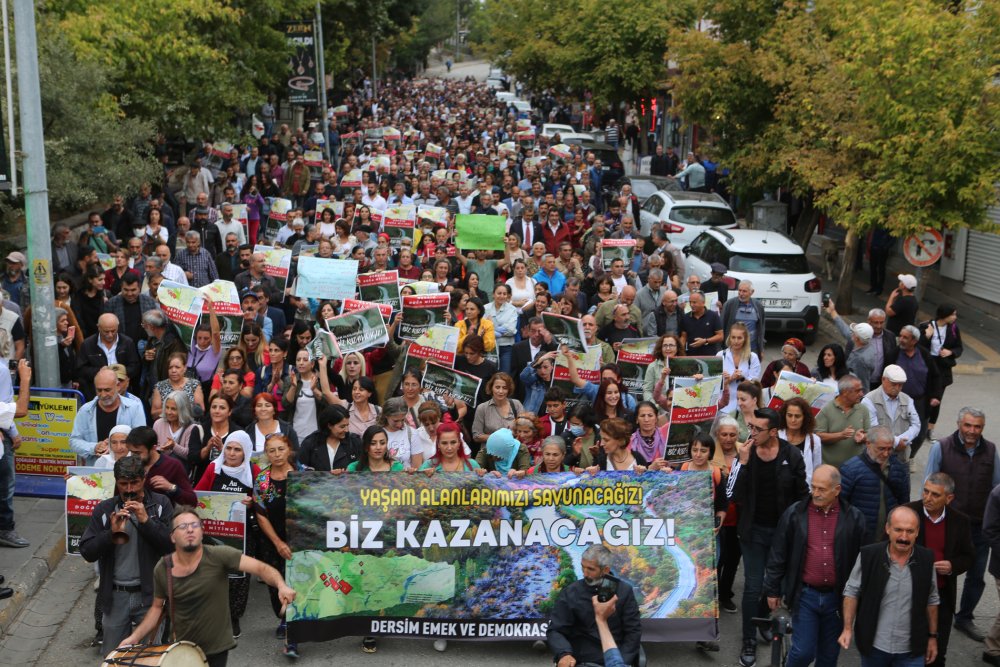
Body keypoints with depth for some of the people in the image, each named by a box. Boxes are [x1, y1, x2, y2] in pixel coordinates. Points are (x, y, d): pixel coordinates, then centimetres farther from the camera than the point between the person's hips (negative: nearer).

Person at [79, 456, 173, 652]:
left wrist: (146, 520, -22)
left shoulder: (160, 504, -5)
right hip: (115, 595, 2)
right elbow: (87, 552, -5)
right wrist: (112, 533, -20)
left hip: (149, 594, -2)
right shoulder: (104, 509, -1)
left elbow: (173, 544, -13)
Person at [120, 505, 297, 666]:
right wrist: (135, 636, -2)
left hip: (217, 649, -3)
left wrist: (281, 586, -43)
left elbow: (261, 568, -25)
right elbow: (157, 607, 9)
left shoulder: (219, 556, -17)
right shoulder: (162, 569, -6)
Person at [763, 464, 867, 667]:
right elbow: (778, 555, 3)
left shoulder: (854, 518, -2)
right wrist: (773, 589, 5)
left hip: (837, 597, 1)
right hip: (805, 595, -1)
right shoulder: (795, 514, -4)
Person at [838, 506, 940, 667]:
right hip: (873, 645, -1)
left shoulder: (926, 560, -5)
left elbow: (931, 600, 6)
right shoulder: (868, 555, -12)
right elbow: (852, 592, -3)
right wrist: (848, 628, -9)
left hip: (912, 650, 1)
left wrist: (932, 636, 9)